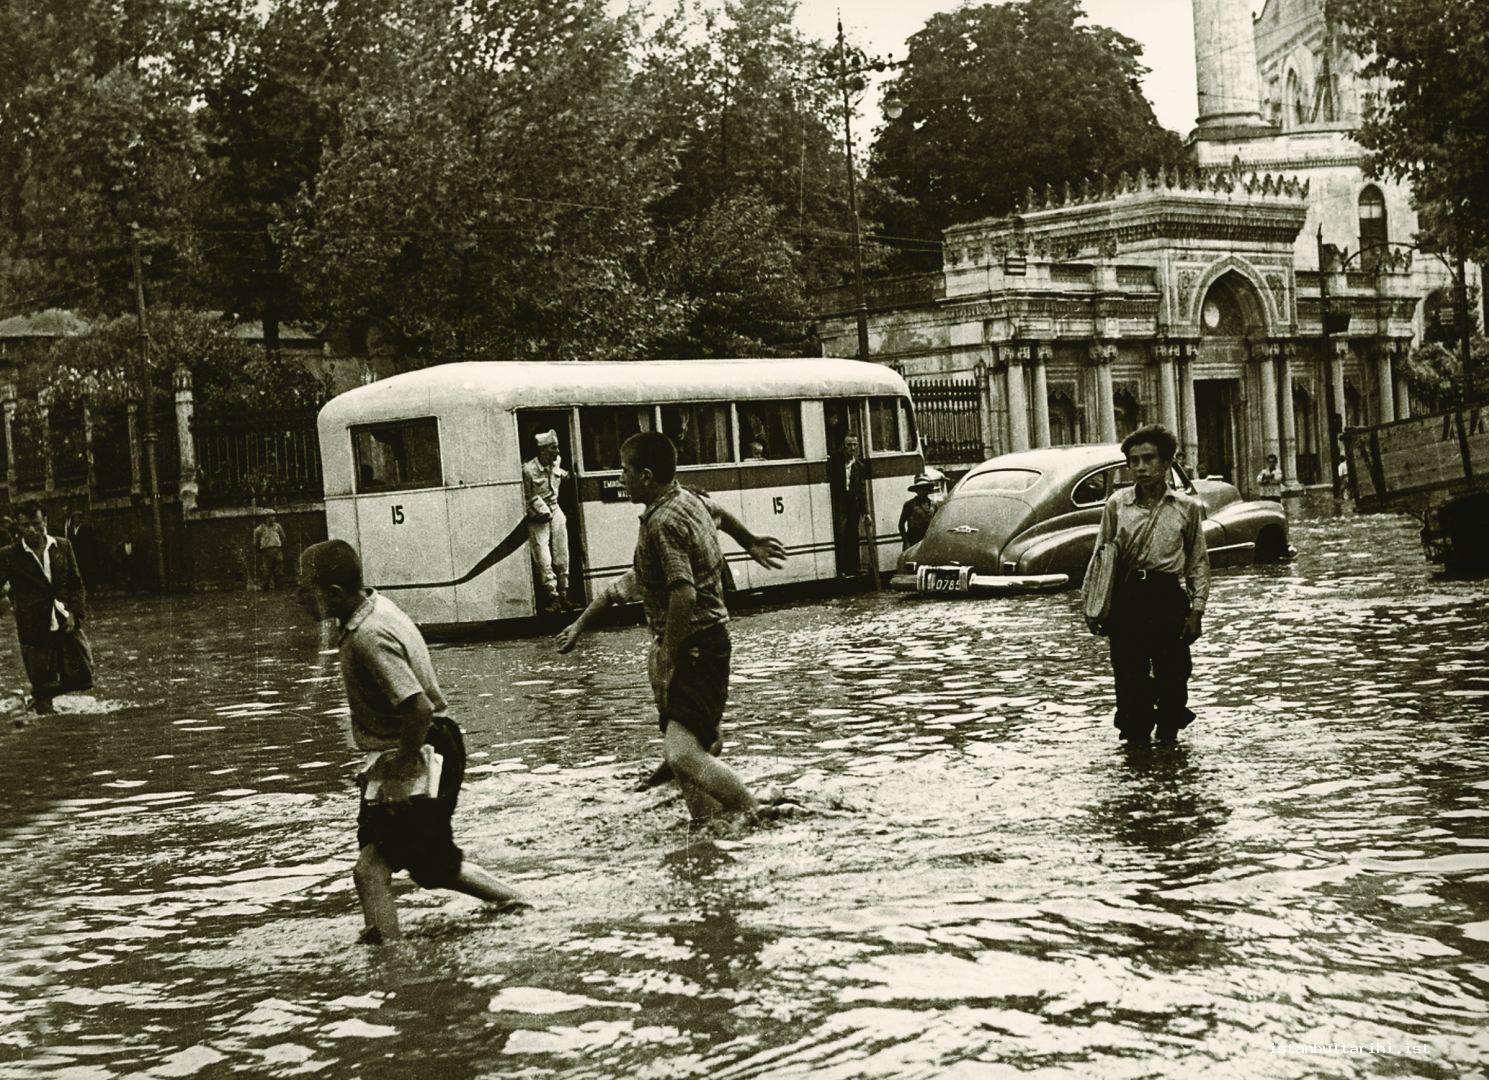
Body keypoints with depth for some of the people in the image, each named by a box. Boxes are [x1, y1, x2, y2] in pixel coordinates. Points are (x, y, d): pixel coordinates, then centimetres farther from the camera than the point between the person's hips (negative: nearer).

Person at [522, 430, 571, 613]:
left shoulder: (556, 464, 0)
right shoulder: (528, 470, -19)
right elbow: (525, 499, -12)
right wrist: (541, 512, -13)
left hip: (555, 512, 6)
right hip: (537, 520, -6)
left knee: (561, 557, 6)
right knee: (544, 560, -9)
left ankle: (563, 596, 14)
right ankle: (552, 597, -5)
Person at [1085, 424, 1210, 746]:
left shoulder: (1187, 508, 4)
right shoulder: (1117, 504, 5)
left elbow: (1199, 562, 7)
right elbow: (1100, 558, 9)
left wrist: (1196, 610, -1)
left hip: (1169, 598, 0)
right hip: (1126, 599, 0)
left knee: (1172, 674, 4)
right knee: (1129, 675, -1)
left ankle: (1168, 735, 22)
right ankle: (1136, 736, 12)